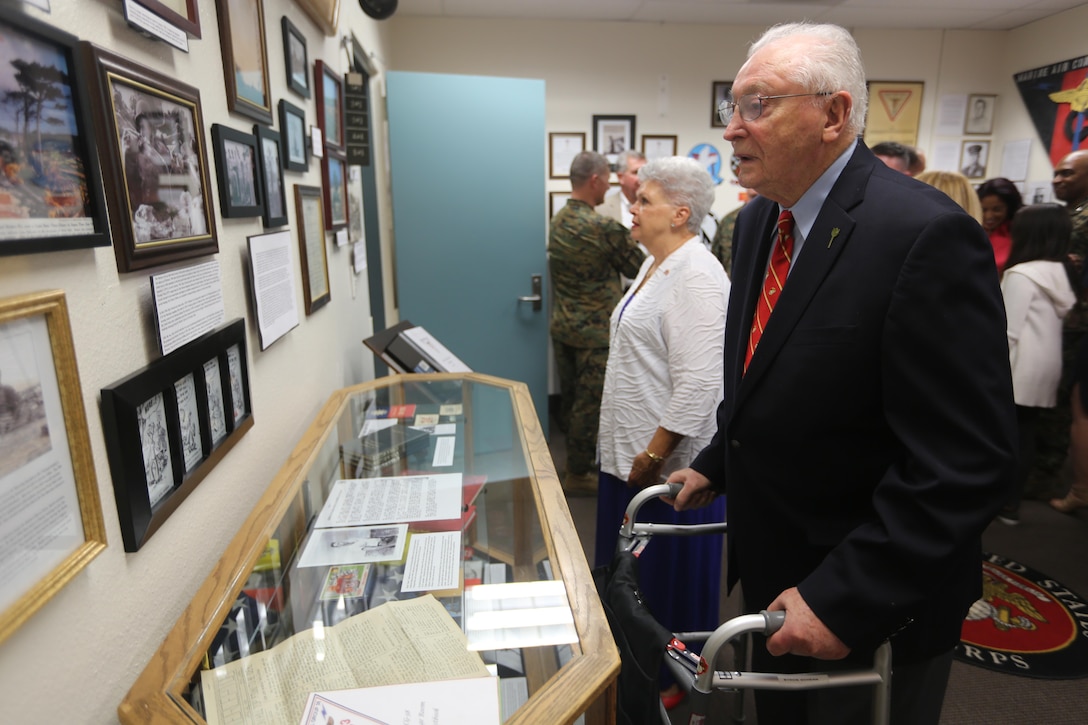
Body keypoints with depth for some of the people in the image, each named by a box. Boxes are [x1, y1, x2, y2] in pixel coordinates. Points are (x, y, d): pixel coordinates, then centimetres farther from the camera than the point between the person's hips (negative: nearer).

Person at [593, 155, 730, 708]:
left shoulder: (696, 276, -20)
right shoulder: (657, 264, 11)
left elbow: (698, 385, -26)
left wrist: (653, 455, -21)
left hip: (668, 461, -9)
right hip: (630, 451, 9)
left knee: (667, 574, 10)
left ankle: (676, 676, 33)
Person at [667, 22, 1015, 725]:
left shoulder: (926, 234, -24)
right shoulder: (759, 220, 1)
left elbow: (965, 462, -25)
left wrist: (845, 600, -24)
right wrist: (716, 466, 9)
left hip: (875, 611, -7)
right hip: (774, 574, 7)